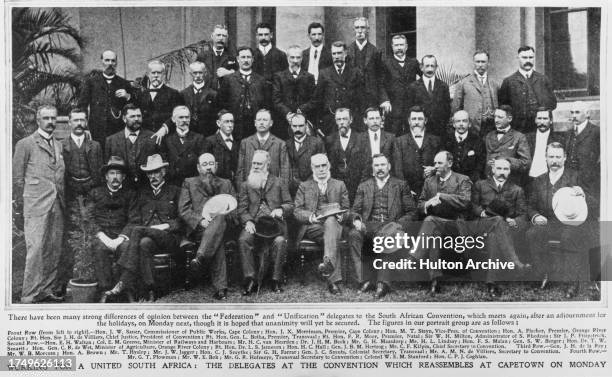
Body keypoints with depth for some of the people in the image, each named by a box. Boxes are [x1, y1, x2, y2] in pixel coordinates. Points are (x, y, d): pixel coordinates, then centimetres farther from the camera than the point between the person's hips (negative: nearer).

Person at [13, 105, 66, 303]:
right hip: (36, 205, -5)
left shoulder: (58, 145, 17)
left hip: (57, 205, 5)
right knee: (36, 249, -7)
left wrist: (63, 201, 12)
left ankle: (50, 290, 16)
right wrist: (18, 202, 0)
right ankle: (30, 296, -1)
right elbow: (17, 177, 2)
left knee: (55, 250, 6)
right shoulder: (25, 144, 1)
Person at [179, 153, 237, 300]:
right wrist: (200, 220, -13)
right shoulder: (189, 183, 21)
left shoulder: (226, 184, 26)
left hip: (222, 223, 1)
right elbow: (184, 209, 7)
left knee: (220, 218, -38)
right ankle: (220, 288, -44)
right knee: (218, 241, -36)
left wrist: (218, 215, -10)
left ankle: (201, 258, -51)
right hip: (197, 228, -1)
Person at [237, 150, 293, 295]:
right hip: (254, 224, 1)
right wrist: (248, 221, -10)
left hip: (274, 222, -1)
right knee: (243, 240, -30)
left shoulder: (278, 183, 16)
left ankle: (276, 280, -20)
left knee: (280, 241, -33)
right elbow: (242, 208, 10)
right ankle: (251, 279, -24)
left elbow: (290, 205, 11)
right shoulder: (246, 185, 19)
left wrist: (281, 210, -11)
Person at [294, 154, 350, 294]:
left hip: (334, 223, 0)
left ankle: (328, 262, -59)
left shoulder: (339, 185, 23)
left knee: (330, 220, -39)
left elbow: (346, 209, 18)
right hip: (312, 226, 0)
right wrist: (310, 217, -13)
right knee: (331, 237, -36)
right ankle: (333, 279, -46)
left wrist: (341, 216, -7)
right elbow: (297, 211, 9)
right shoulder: (304, 186, 20)